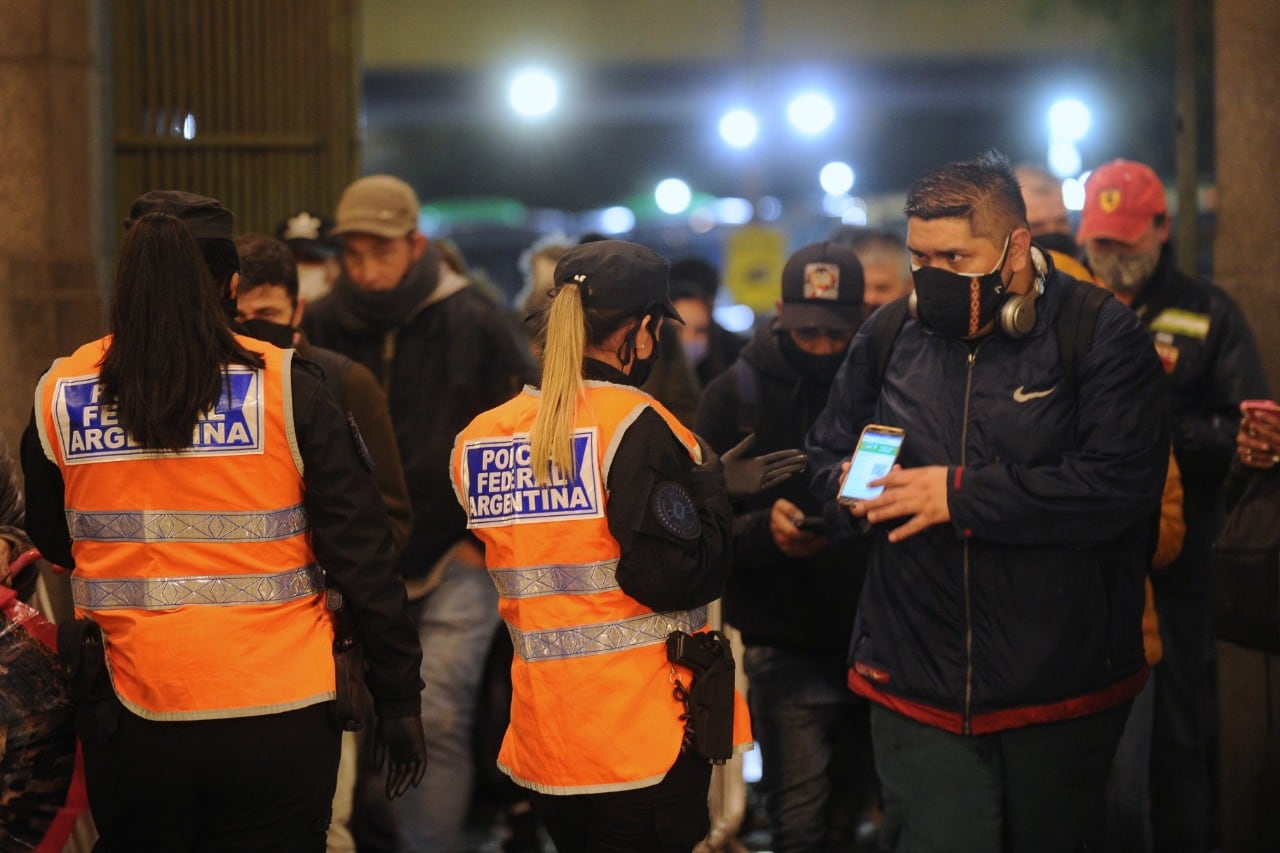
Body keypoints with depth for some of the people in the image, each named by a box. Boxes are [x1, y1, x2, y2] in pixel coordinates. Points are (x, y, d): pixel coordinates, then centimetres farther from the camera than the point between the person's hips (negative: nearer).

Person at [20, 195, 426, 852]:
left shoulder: (59, 395, -2)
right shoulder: (288, 389, -9)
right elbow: (363, 557, -8)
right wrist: (399, 700, 0)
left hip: (129, 720, 2)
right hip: (279, 719, -2)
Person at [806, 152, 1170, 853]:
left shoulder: (1099, 336, -6)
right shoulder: (888, 337, 9)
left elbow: (1121, 484, -19)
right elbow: (825, 452, 22)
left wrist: (962, 493, -20)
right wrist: (848, 486, -4)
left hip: (1063, 694, -2)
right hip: (917, 688, 2)